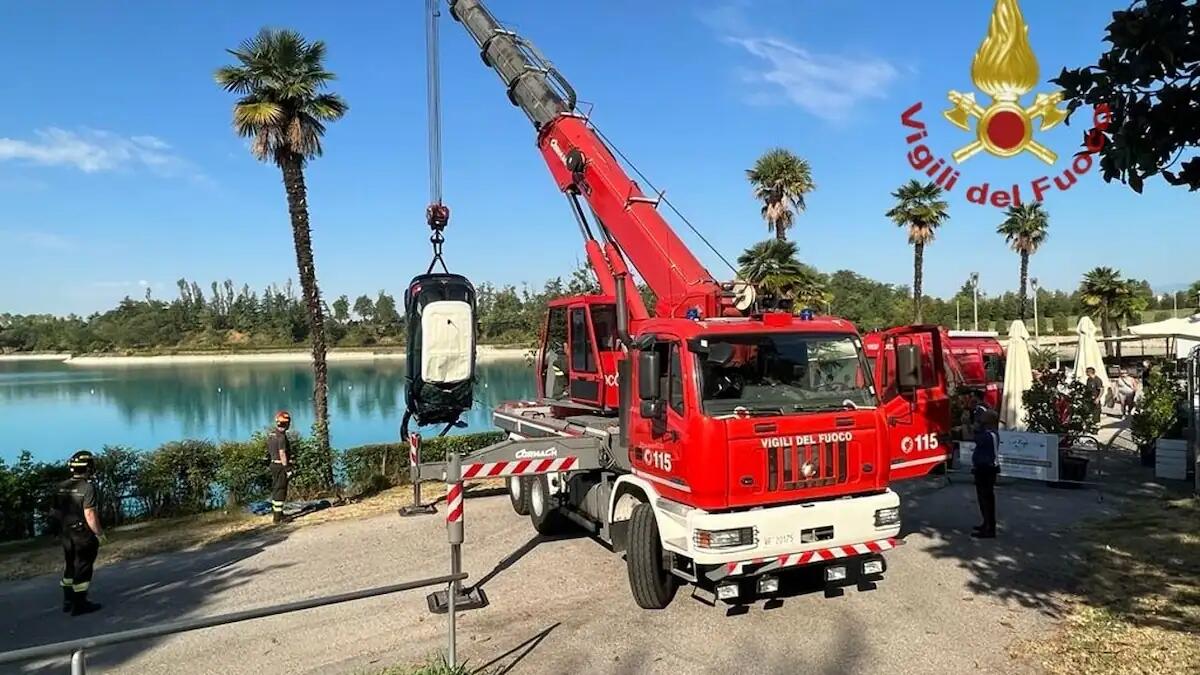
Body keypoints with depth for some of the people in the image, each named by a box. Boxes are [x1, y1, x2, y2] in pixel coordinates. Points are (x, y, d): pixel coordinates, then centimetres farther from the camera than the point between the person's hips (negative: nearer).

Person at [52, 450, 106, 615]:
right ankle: (79, 604, 6)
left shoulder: (61, 487, 3)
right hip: (84, 535, -7)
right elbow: (90, 514, -22)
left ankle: (68, 601, 29)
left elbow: (56, 511, 9)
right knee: (83, 568, 2)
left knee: (69, 566, 20)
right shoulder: (88, 487, -19)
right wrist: (100, 534, -13)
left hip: (66, 534, 7)